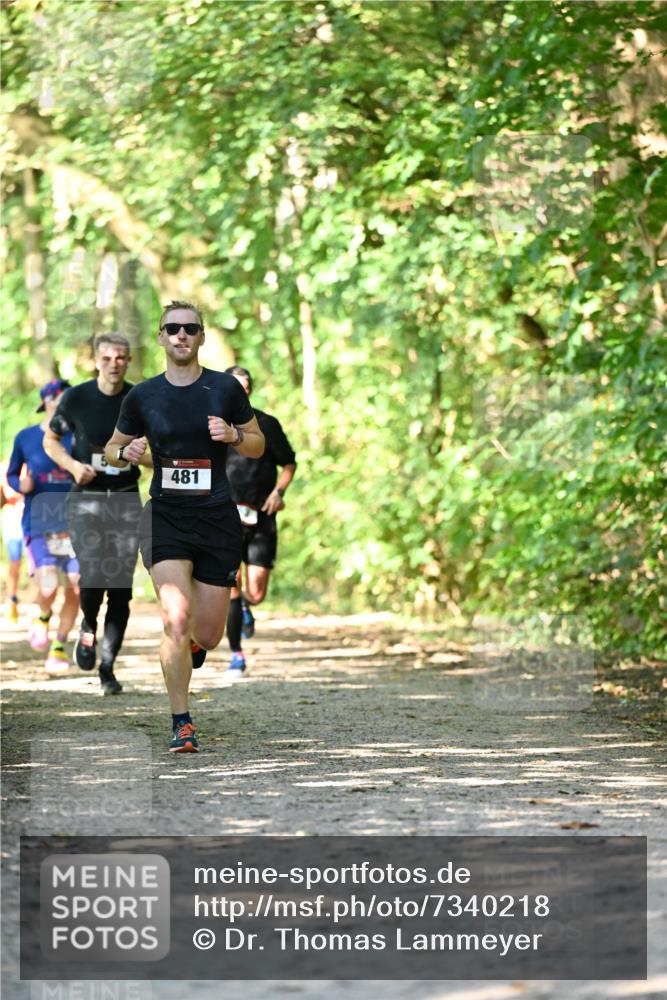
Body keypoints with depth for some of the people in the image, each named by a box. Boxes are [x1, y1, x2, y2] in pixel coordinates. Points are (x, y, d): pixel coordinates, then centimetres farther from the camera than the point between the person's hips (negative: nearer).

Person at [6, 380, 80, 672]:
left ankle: (59, 647, 15)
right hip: (39, 525, -2)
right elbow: (12, 475, 14)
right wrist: (21, 485, -7)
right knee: (48, 586, -20)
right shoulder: (25, 438, 2)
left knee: (74, 589, -5)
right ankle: (43, 617, 16)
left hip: (74, 524, 2)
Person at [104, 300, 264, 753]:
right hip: (165, 516, -1)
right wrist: (126, 452, -7)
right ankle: (181, 724, -7)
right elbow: (113, 448, 16)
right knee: (177, 619, -18)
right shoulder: (143, 396, 3)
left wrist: (233, 435, -11)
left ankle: (191, 647, 42)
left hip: (217, 517, 1)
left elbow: (258, 445, 11)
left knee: (208, 634, 3)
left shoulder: (225, 388, 2)